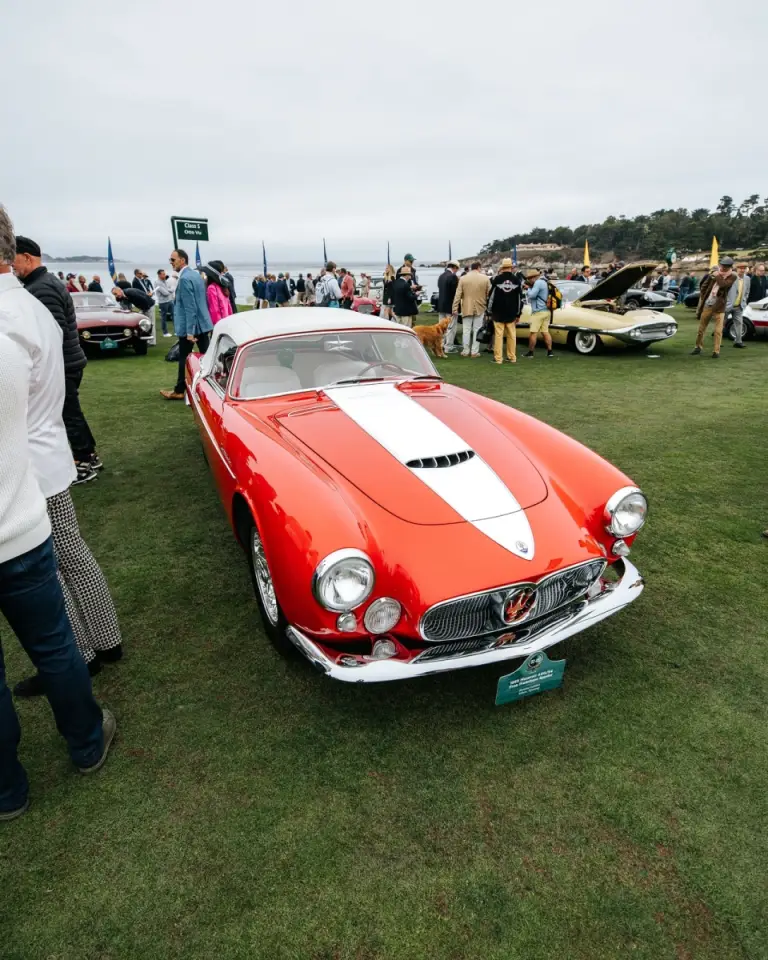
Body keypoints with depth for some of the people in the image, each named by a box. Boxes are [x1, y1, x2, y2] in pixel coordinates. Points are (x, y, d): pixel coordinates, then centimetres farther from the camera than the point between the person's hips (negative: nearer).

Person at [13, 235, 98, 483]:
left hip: (61, 365, -10)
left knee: (69, 415, 0)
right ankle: (89, 456, 27)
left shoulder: (41, 289, -20)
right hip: (66, 361, 10)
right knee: (71, 413, 17)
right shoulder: (46, 282, 13)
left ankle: (83, 465, 11)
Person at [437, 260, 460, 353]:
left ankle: (441, 346, 18)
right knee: (450, 327, 0)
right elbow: (456, 292, -16)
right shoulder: (453, 276, -15)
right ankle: (448, 347, 2)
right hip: (450, 306, -8)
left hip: (441, 305, 8)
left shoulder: (441, 276, 8)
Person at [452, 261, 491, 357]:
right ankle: (474, 351, 6)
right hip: (480, 308, 0)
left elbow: (458, 295, -4)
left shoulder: (463, 278, -3)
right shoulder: (485, 278, -3)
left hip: (466, 308, 0)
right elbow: (489, 294, 2)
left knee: (466, 330, 7)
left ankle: (465, 351, 10)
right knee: (477, 330, 5)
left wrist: (455, 308, 0)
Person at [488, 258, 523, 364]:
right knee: (512, 335, 10)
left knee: (498, 335, -2)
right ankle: (512, 357, 15)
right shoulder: (516, 280, 2)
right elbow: (520, 298, 5)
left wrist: (490, 311, 6)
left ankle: (498, 358, -3)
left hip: (498, 313, -3)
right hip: (511, 313, 3)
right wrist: (518, 314, 13)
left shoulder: (497, 279, -7)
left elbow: (492, 295, -4)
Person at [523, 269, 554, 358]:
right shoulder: (544, 282, 19)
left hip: (538, 312, -10)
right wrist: (530, 287, 12)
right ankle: (550, 352, 7)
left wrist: (529, 288, 0)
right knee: (545, 332, 9)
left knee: (533, 333, -5)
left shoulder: (538, 282, -12)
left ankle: (530, 353, -4)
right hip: (547, 311, 10)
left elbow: (532, 295, -16)